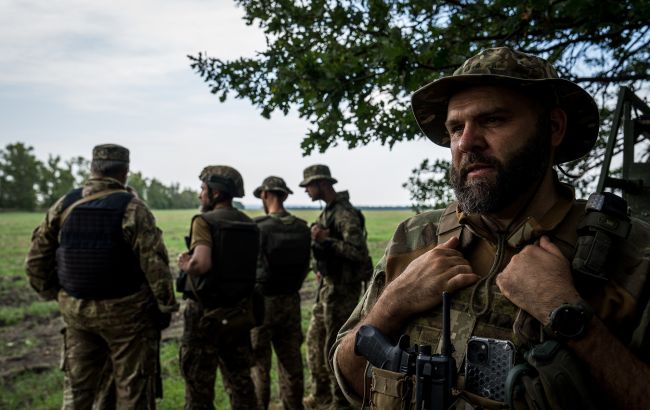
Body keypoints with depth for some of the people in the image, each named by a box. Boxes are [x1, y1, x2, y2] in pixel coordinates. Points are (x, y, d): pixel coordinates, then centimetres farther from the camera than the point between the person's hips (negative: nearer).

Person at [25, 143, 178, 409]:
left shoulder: (64, 206, 2)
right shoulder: (131, 208, -13)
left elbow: (36, 260, 6)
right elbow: (155, 263, -17)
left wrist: (55, 294, 17)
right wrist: (166, 306, -7)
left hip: (75, 311, 5)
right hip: (124, 313, -5)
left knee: (77, 387, 18)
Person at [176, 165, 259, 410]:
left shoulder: (205, 221, -14)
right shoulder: (249, 225, 6)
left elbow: (201, 264, -29)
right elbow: (249, 265, 9)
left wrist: (185, 264, -7)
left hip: (206, 313, -6)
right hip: (239, 312, 6)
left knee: (199, 385, 6)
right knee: (240, 380, 16)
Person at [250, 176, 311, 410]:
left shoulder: (259, 227, -16)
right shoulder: (302, 228, 0)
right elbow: (305, 266, 8)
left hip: (262, 302, -5)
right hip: (291, 301, 5)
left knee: (258, 362, 5)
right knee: (291, 359, 14)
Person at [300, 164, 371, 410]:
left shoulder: (345, 213, -18)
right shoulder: (328, 212, 11)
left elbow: (359, 252, -25)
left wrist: (325, 240, -25)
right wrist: (322, 269, 12)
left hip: (341, 289, -10)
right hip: (327, 286, 10)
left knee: (335, 346, 0)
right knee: (315, 340, 18)